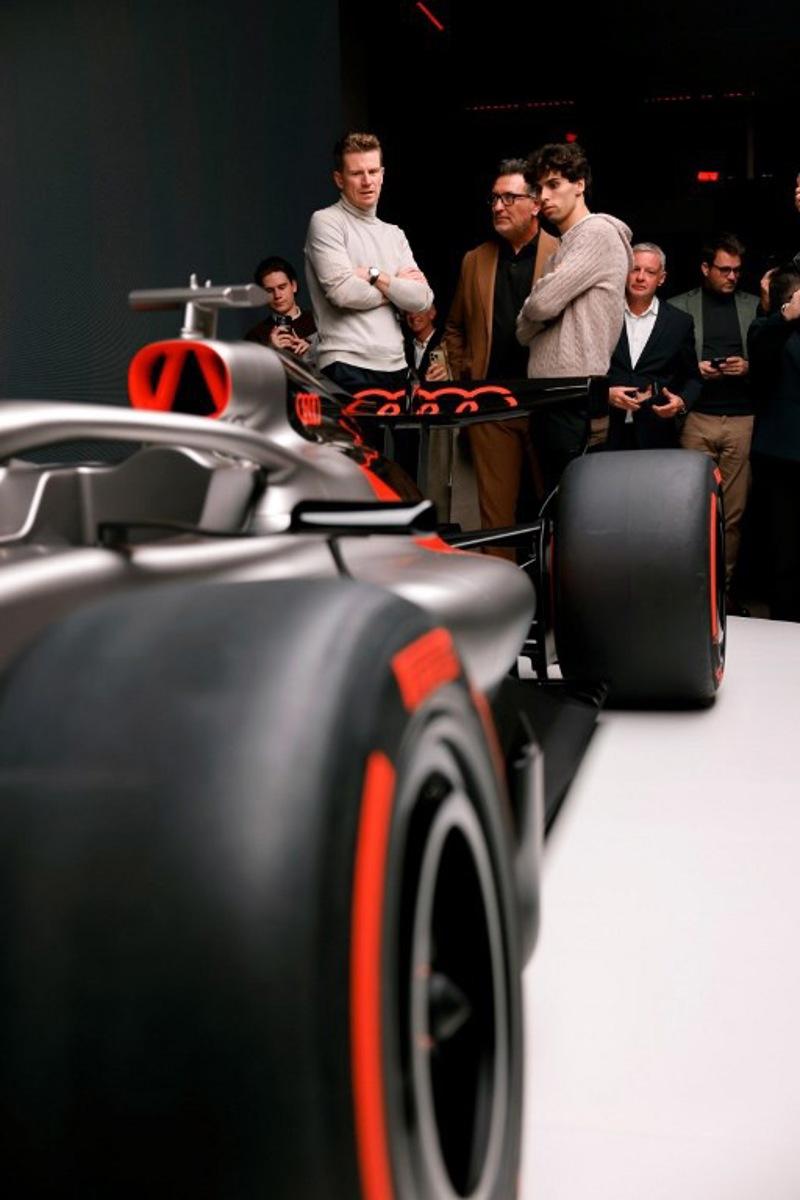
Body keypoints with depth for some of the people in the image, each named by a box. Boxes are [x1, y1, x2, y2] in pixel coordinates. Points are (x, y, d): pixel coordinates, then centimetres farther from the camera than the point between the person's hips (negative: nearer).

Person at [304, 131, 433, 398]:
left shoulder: (394, 235, 17)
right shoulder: (326, 222, -2)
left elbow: (422, 299, 5)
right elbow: (343, 291, -15)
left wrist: (375, 275, -7)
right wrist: (396, 286, 0)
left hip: (396, 367, 6)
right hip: (348, 368, -6)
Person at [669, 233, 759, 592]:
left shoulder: (754, 307, 13)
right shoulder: (679, 307, 7)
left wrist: (748, 367, -7)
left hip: (742, 418, 2)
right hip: (697, 418, -1)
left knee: (734, 511, 2)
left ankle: (724, 587, 9)